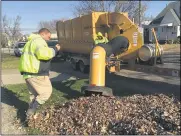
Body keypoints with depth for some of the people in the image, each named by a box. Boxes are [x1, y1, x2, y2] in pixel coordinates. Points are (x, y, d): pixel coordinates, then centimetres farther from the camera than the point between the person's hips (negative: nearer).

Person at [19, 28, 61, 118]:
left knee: (34, 94, 19)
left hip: (27, 73, 10)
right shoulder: (39, 40, -11)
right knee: (46, 91, 1)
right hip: (36, 74, -10)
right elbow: (43, 53, -29)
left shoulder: (30, 42, 24)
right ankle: (31, 110, -1)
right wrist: (55, 50, -16)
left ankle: (31, 113, 23)